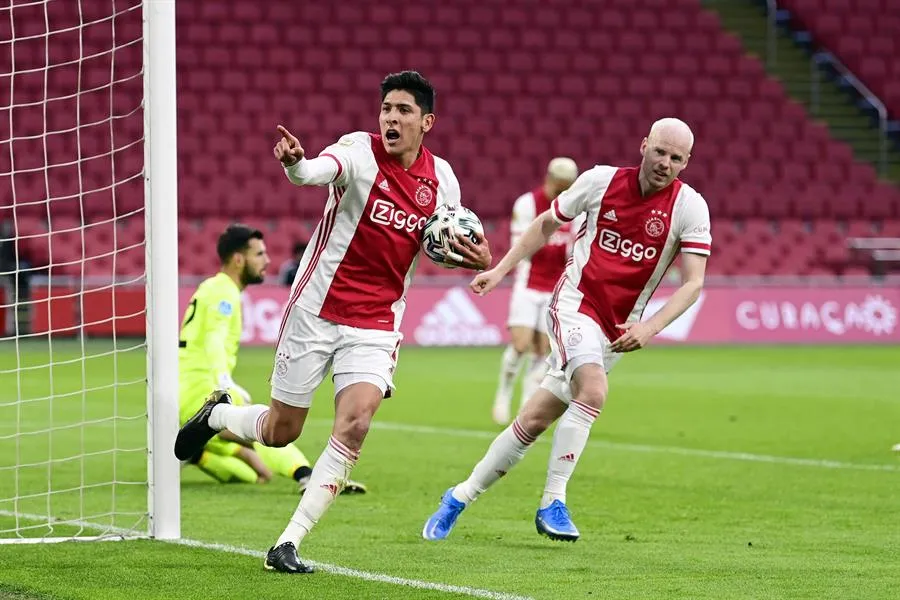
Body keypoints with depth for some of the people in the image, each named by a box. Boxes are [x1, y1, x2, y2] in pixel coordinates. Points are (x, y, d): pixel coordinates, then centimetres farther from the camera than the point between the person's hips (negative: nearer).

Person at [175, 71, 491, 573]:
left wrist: (476, 258, -5)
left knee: (355, 424, -20)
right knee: (280, 432, 8)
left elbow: (446, 245, 18)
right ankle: (217, 415, 45)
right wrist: (295, 163, -60)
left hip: (376, 326, 3)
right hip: (317, 311, -2)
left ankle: (288, 544, -11)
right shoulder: (360, 151, -12)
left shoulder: (442, 178, 2)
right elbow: (317, 171, -36)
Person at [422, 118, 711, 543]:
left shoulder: (689, 207, -5)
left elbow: (693, 283, -9)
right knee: (593, 390, -30)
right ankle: (552, 502, -23)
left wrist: (649, 328, -22)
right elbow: (547, 224, 13)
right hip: (575, 302, -2)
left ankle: (461, 496, 16)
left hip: (618, 330, 2)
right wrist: (501, 269, 9)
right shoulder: (600, 181, -4)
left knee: (535, 419, 2)